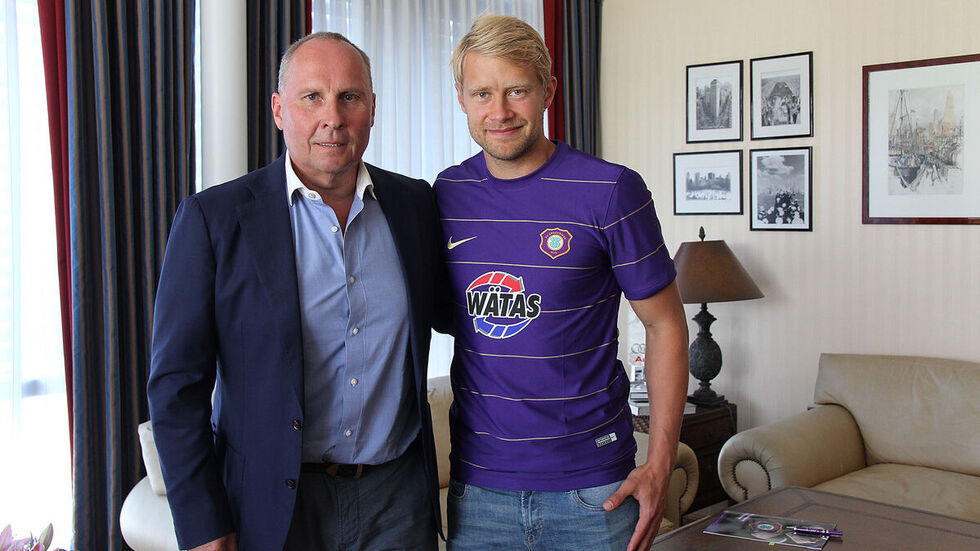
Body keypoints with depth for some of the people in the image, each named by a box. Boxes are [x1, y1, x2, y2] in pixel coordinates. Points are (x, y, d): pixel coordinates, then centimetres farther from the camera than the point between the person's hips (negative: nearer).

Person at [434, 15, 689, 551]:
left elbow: (665, 325, -3)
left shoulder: (611, 191, -9)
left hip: (593, 487, -3)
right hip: (477, 482, 3)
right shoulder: (448, 193, 2)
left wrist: (658, 466, -9)